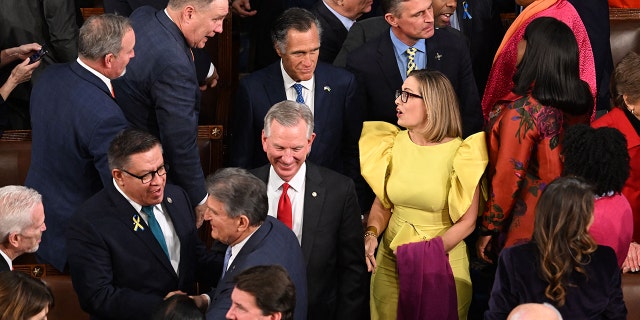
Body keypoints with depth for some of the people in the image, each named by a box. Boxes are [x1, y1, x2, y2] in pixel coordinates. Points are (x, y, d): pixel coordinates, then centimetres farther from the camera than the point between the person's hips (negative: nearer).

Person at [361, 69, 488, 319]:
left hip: (443, 261, -3)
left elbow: (467, 222, -10)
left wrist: (426, 254, -20)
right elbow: (382, 203, 6)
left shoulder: (460, 153, -14)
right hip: (390, 259, 3)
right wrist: (371, 234, -14)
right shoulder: (394, 142, -2)